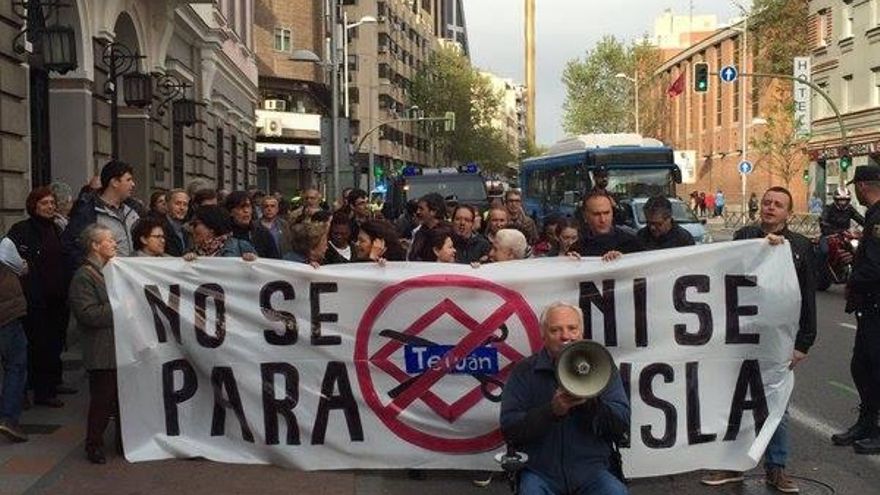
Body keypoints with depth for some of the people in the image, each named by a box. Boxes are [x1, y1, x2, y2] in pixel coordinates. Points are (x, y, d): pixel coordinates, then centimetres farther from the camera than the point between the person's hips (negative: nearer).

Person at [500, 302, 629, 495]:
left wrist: (591, 401, -17)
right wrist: (552, 410, -19)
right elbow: (508, 429, -5)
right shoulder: (524, 372, 3)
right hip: (540, 472, -1)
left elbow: (623, 425, 1)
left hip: (592, 470, 1)